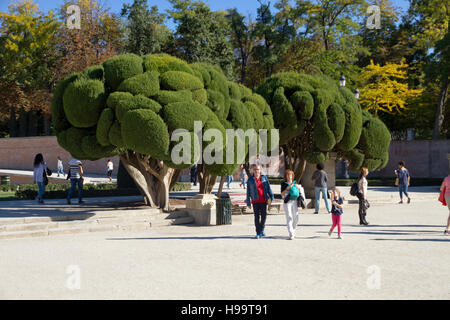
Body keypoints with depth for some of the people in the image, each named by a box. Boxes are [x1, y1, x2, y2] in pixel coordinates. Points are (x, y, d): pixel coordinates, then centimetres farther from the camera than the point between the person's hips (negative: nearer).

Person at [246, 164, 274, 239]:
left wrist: (271, 197, -1)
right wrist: (248, 203, 3)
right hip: (255, 201, -1)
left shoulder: (264, 178, 7)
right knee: (257, 217, -3)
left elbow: (268, 188, 8)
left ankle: (262, 229, 30)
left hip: (263, 200, 2)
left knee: (264, 215, 6)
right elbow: (248, 192, 4)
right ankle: (258, 233, 5)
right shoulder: (250, 180, 3)